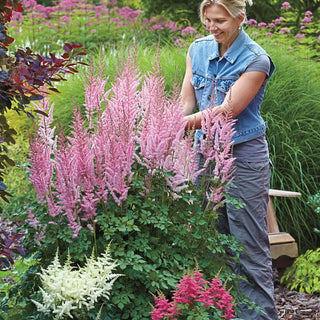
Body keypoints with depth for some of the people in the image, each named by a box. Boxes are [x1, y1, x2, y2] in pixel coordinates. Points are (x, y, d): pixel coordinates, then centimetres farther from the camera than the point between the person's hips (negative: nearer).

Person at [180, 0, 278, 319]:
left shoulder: (255, 60, -11)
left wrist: (193, 120, -24)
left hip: (243, 157, -5)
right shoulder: (198, 49, 6)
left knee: (249, 245, -1)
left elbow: (229, 110, -17)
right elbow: (185, 104, 3)